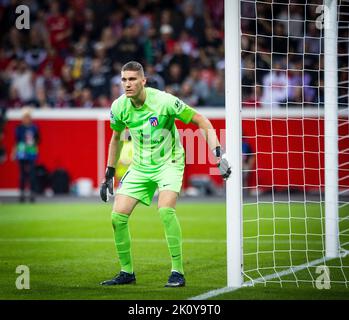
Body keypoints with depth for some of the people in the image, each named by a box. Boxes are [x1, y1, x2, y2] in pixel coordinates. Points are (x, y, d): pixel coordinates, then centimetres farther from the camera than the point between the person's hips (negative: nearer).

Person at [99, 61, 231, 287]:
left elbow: (202, 122, -15)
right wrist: (109, 174, 14)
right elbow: (116, 138, 13)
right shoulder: (119, 107, -8)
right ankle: (127, 272, 13)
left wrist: (219, 153, -24)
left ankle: (177, 272, -19)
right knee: (118, 216, -6)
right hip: (140, 166, 5)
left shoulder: (164, 101, -22)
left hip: (169, 163, -5)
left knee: (166, 209, -29)